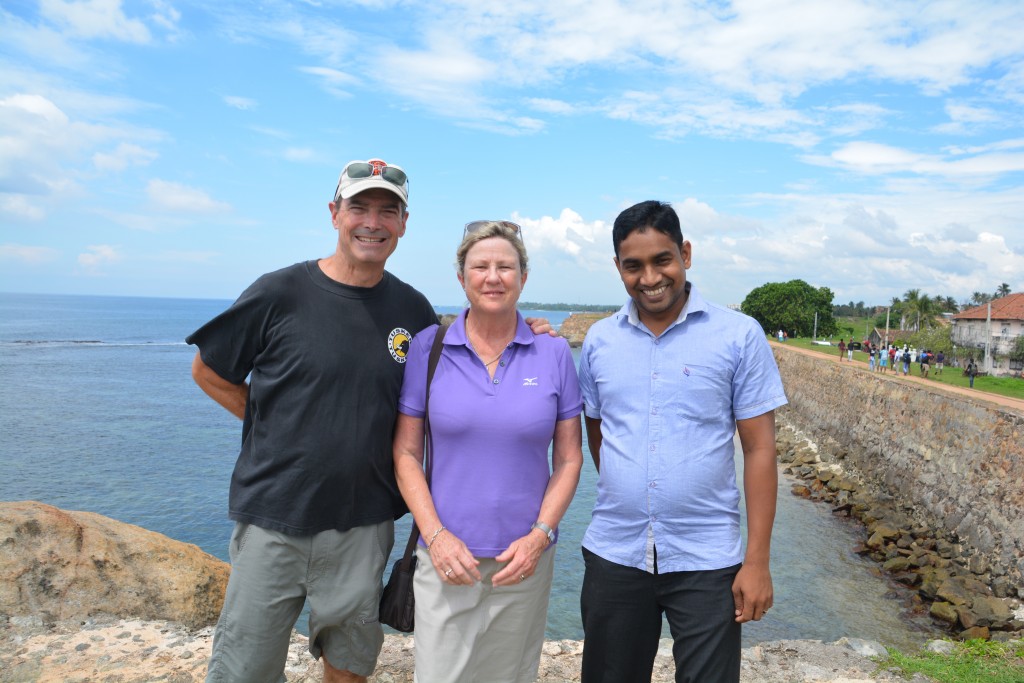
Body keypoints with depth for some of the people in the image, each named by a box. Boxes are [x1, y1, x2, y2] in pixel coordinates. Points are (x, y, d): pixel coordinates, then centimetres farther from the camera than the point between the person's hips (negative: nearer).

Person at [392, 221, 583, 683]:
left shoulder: (554, 354, -1)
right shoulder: (428, 348, -3)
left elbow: (568, 459, 2)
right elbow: (405, 453, -1)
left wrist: (540, 535, -8)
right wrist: (435, 535, -10)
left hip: (523, 561, 1)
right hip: (446, 557, -1)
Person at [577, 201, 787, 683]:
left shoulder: (739, 336, -6)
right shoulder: (598, 340, 2)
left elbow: (759, 450, -6)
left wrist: (757, 561, -8)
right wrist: (624, 495, 7)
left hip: (706, 560, -3)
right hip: (612, 554, 3)